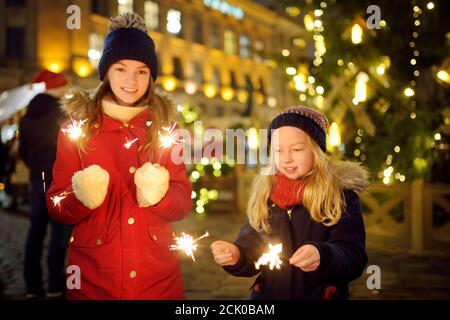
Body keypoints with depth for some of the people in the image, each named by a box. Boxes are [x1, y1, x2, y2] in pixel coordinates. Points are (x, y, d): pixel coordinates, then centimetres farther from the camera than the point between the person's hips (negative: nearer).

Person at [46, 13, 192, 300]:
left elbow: (183, 204, -1)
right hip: (93, 277, -1)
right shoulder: (76, 126, -2)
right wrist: (81, 197, -23)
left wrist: (158, 194, -21)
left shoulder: (164, 126, 2)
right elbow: (55, 207, -3)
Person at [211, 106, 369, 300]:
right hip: (267, 294, 3)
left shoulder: (341, 193, -7)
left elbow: (354, 258, -13)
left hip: (322, 294, -3)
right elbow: (251, 250, 6)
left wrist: (322, 257, -32)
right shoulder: (263, 192, 3)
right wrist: (236, 256, -15)